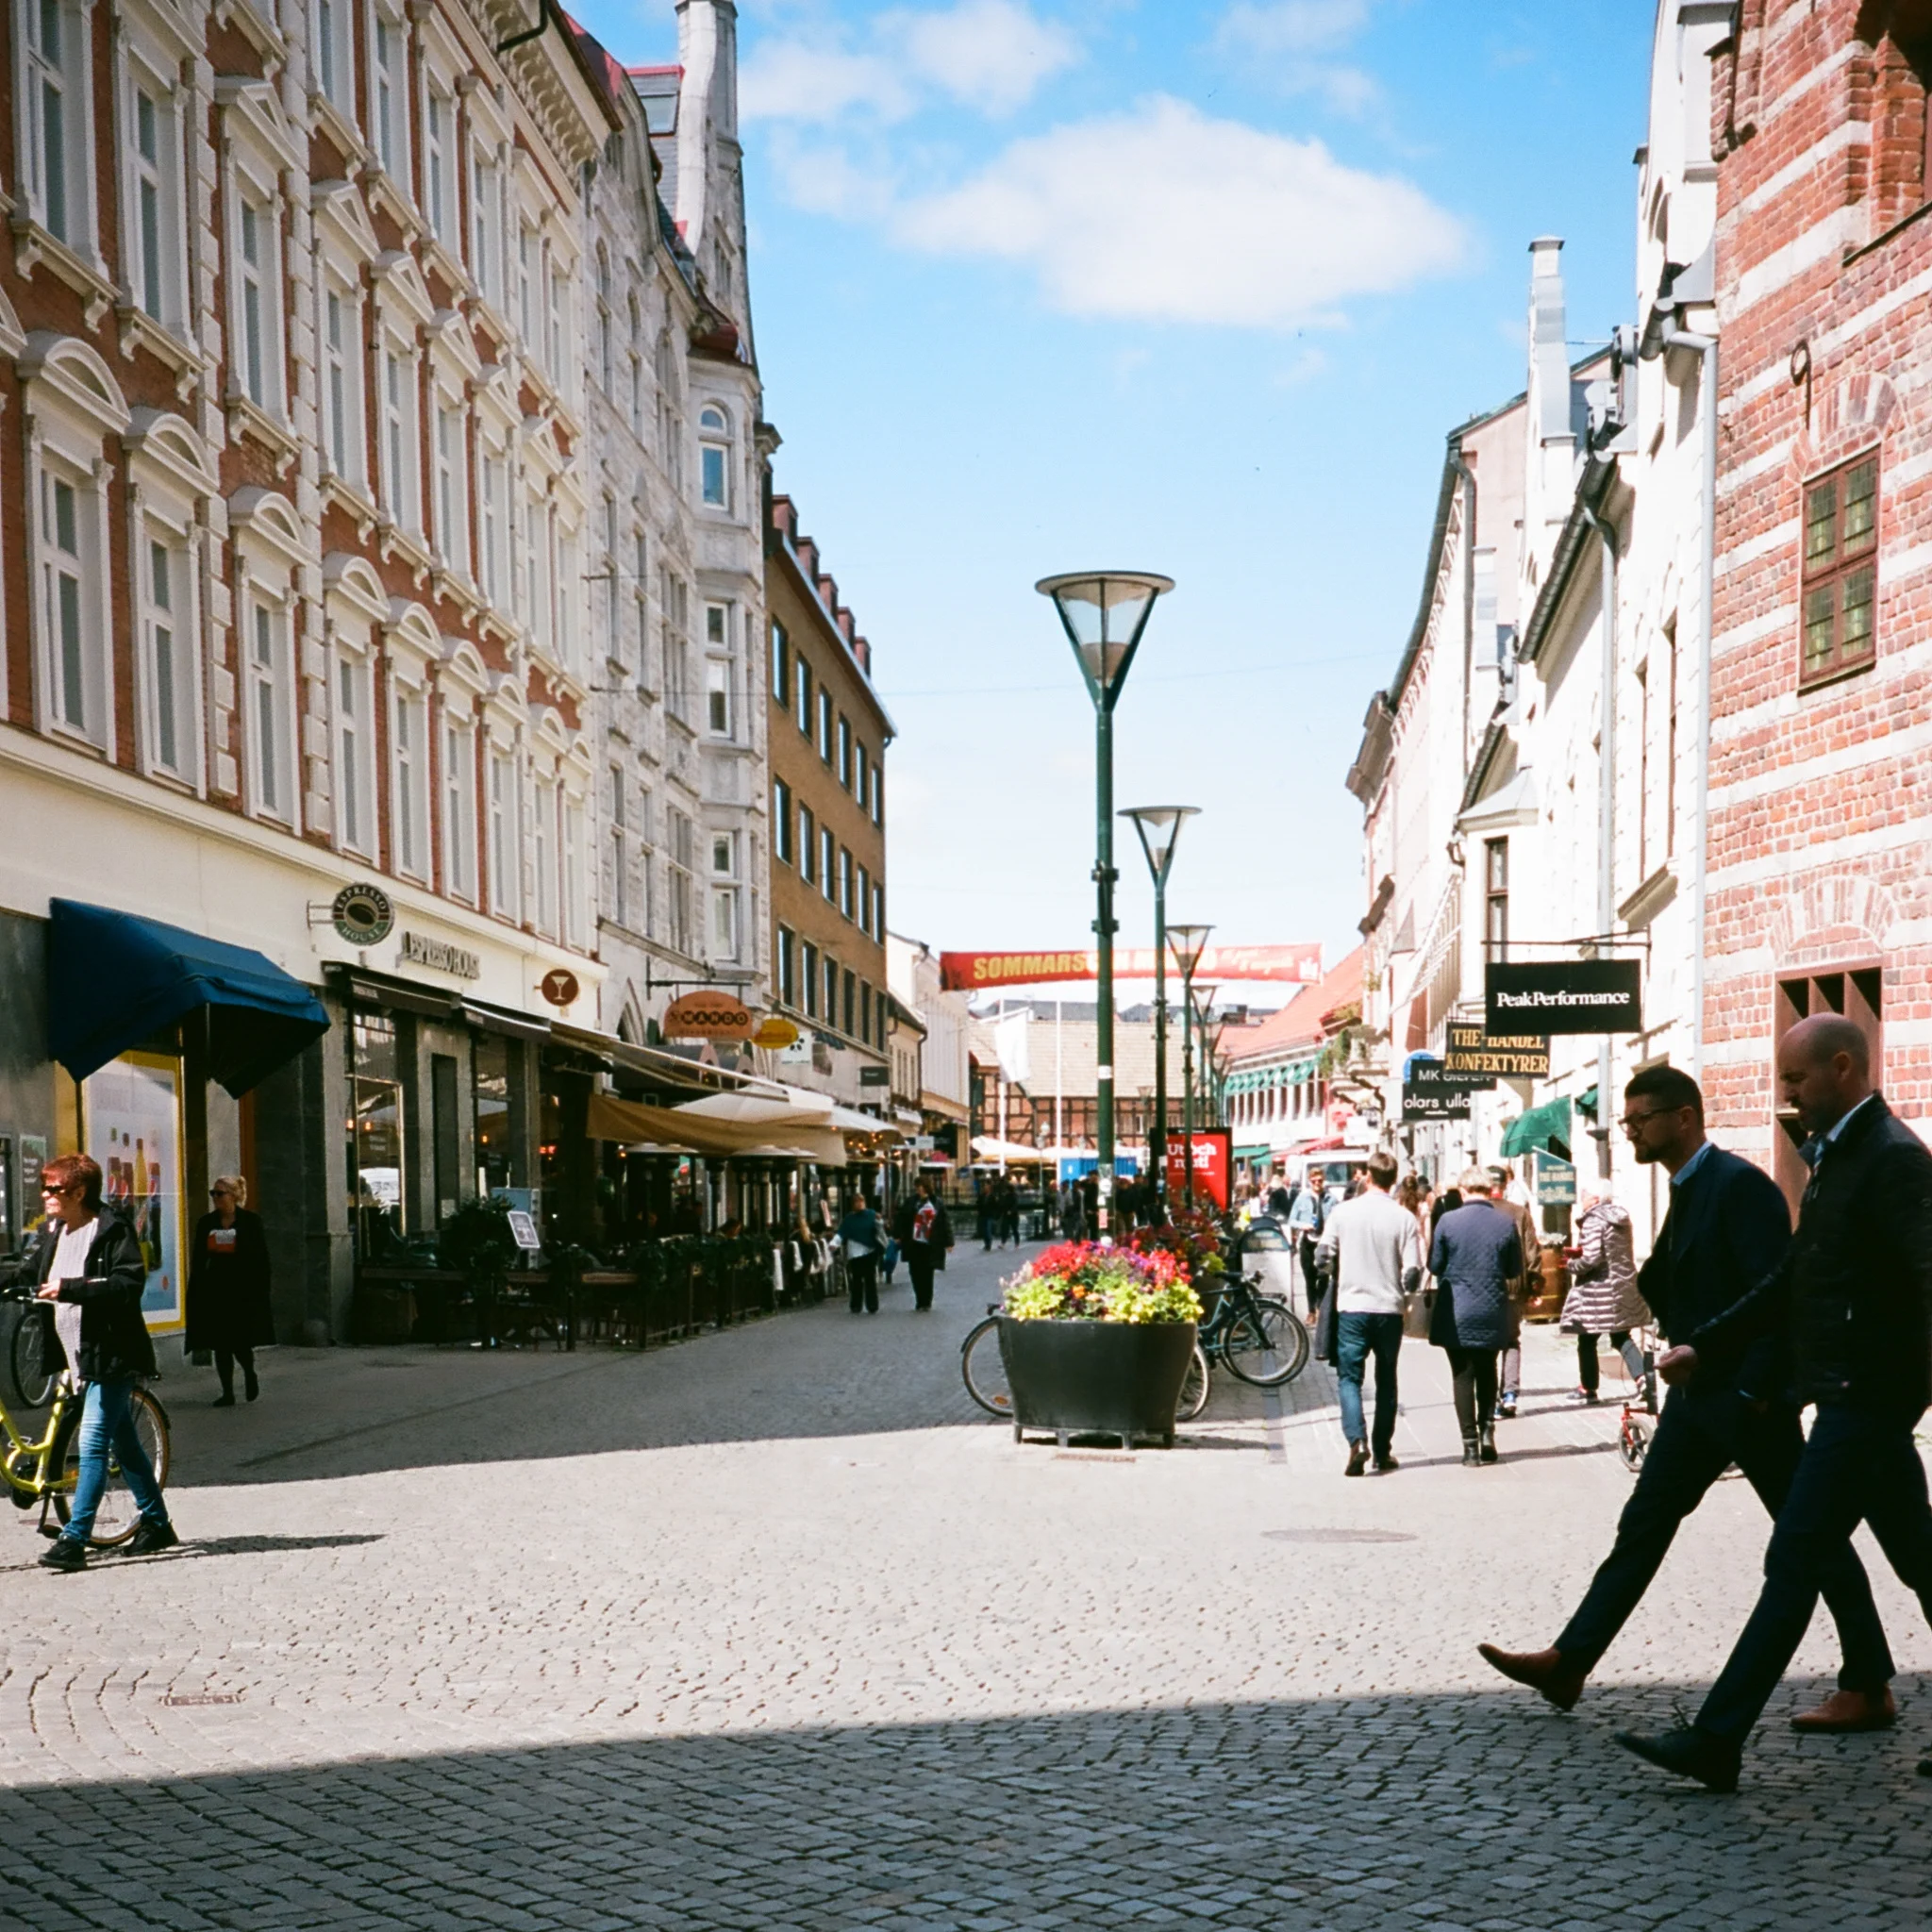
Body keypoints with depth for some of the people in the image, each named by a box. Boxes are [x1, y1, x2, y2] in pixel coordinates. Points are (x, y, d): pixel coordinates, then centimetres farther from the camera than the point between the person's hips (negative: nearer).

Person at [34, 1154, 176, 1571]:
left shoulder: (112, 1231, -11)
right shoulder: (56, 1234, 15)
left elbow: (129, 1284, -21)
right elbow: (48, 1286, 26)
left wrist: (69, 1288, -27)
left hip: (111, 1356, -8)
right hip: (80, 1358, 8)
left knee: (92, 1443, -13)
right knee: (123, 1443, 14)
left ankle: (74, 1539, -15)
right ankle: (156, 1523, 24)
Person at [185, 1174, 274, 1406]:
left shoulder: (251, 1222, -3)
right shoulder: (206, 1223, 7)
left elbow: (261, 1259, -2)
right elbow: (198, 1260, 9)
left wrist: (260, 1292, -8)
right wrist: (196, 1296, 4)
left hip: (243, 1292, -4)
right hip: (215, 1290, 4)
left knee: (239, 1342, -6)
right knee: (220, 1344, 3)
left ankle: (250, 1375, 24)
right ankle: (227, 1392, 10)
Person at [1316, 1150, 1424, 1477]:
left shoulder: (1343, 1212, -5)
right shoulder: (1404, 1218, -7)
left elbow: (1324, 1256, 1)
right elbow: (1412, 1270, -8)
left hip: (1351, 1306, -1)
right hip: (1390, 1309, 1)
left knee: (1350, 1377, 4)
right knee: (1386, 1380, 15)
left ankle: (1357, 1440, -18)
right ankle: (1383, 1452, 18)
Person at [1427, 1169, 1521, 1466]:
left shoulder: (1448, 1221, -10)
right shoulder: (1506, 1222, -5)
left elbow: (1434, 1265, -2)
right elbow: (1515, 1270, 3)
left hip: (1455, 1315, -2)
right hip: (1492, 1315, 2)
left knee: (1463, 1376, 4)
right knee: (1487, 1374, 20)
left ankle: (1470, 1444, 1)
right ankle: (1487, 1430, 11)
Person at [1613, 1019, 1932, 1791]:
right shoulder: (1834, 1156, 16)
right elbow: (1792, 1280, 21)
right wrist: (1703, 1347, 18)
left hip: (1864, 1395, -10)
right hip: (1851, 1392, 10)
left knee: (1796, 1562, -7)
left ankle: (1716, 1741, -5)